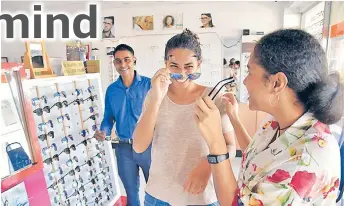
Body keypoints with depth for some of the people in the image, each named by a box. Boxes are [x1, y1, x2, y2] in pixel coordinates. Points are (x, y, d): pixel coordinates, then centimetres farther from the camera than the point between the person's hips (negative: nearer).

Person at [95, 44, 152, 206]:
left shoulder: (149, 84, -7)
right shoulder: (111, 90, 4)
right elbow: (108, 118, 9)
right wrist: (103, 132, -11)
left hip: (147, 145, -3)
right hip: (123, 148, 3)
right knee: (131, 191, 21)